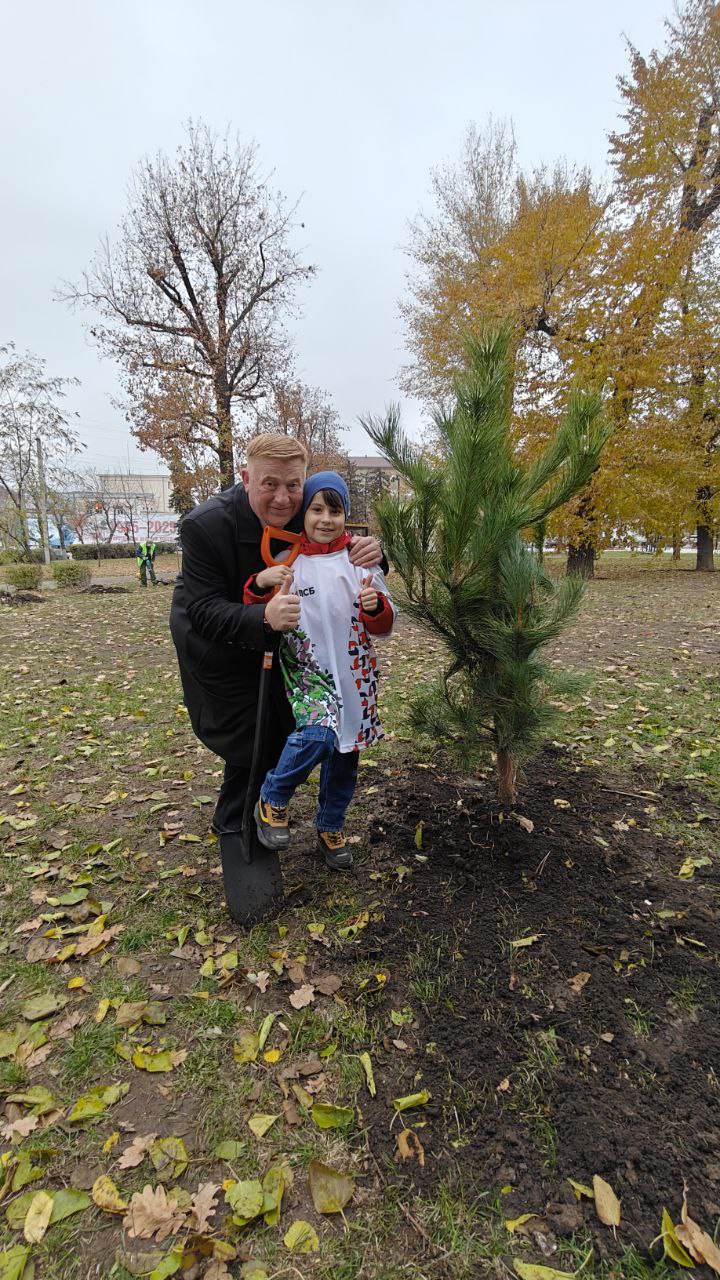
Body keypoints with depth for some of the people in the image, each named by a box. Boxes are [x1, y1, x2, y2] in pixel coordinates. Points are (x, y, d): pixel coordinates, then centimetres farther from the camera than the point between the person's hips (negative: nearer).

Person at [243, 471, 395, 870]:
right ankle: (272, 800, 4)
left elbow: (382, 627, 2)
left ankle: (331, 826, 38)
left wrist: (376, 607, -21)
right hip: (305, 668, -3)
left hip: (352, 672, 3)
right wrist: (260, 584, -21)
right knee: (317, 734, -26)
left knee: (345, 752, 13)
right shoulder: (286, 561, -3)